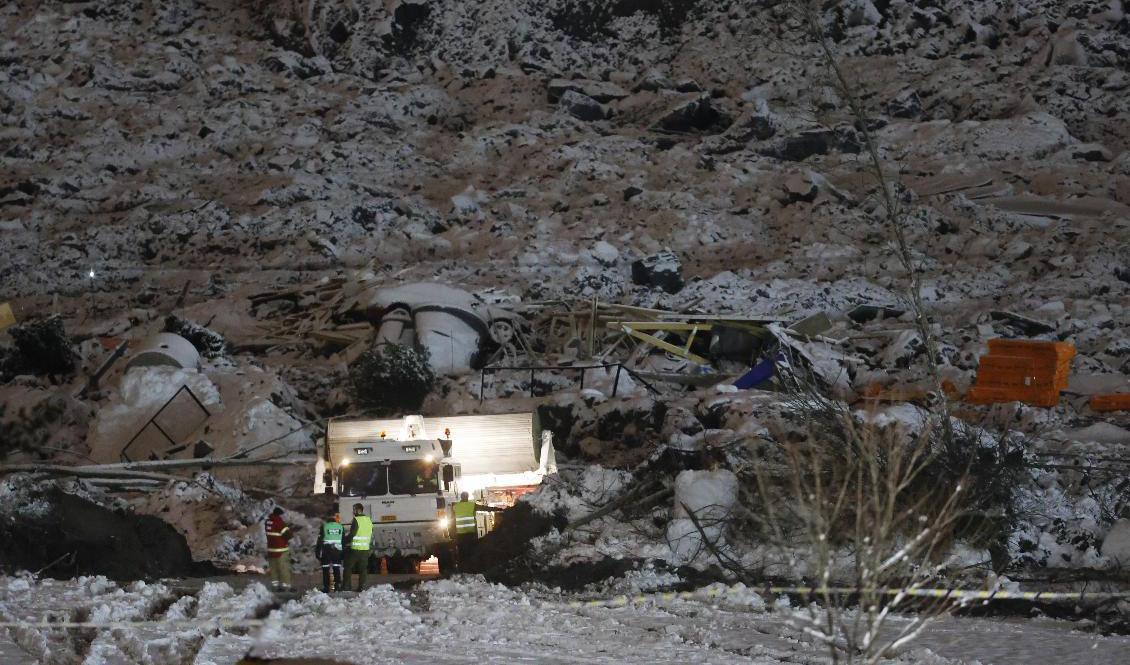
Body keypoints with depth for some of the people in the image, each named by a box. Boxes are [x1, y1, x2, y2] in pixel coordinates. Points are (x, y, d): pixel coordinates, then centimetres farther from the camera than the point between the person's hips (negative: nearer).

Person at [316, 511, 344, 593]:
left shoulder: (324, 527, -3)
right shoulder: (341, 527, 6)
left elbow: (319, 540, -3)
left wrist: (317, 552, 2)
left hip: (326, 550, -3)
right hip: (337, 551, 3)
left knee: (326, 569, 1)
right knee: (337, 569, 11)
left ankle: (326, 587, -4)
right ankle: (337, 586, 7)